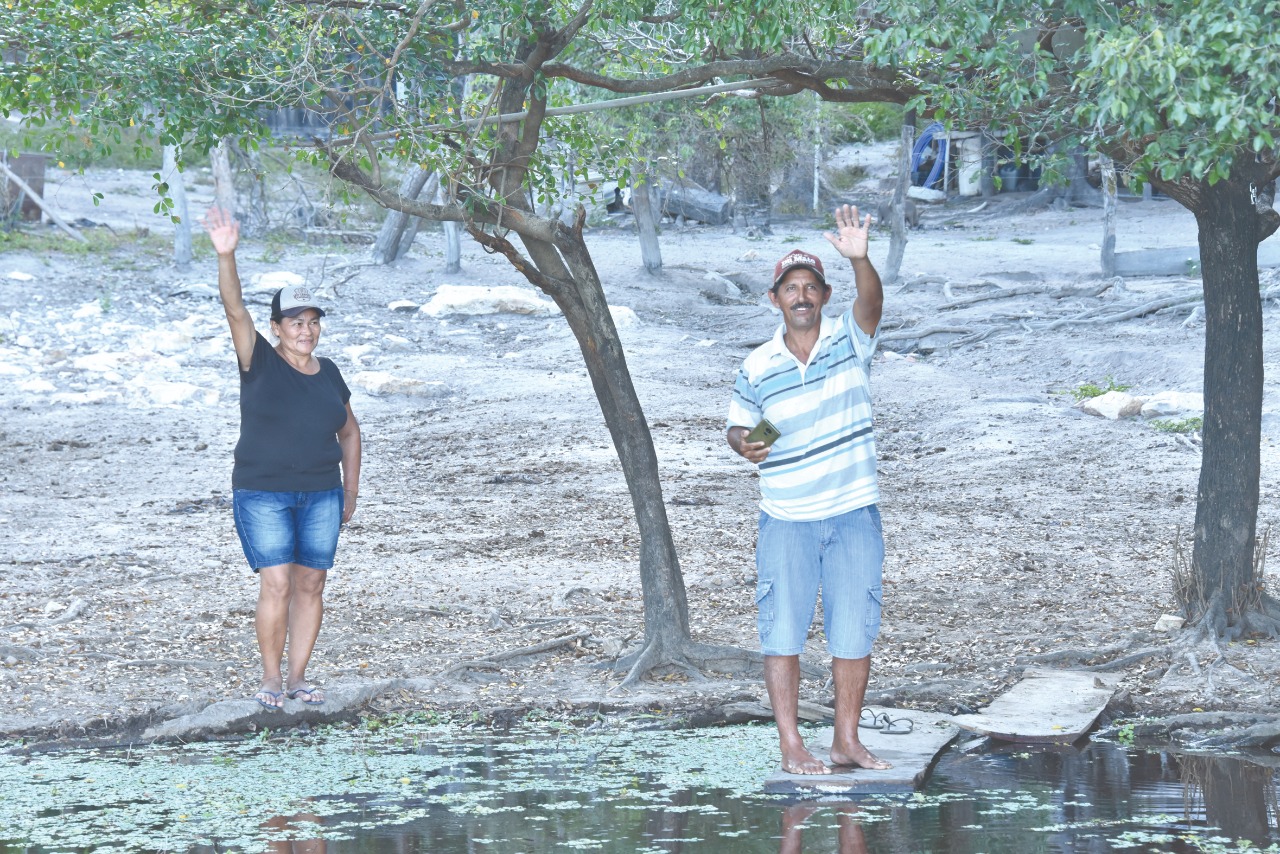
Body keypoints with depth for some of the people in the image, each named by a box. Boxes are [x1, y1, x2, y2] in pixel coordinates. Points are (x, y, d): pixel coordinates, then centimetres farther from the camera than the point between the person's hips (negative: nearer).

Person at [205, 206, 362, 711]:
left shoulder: (328, 374, 8)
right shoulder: (259, 362, -5)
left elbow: (349, 431, 20)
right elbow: (234, 308, -20)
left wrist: (351, 489, 12)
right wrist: (225, 256, -36)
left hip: (320, 497, 4)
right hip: (262, 495, -4)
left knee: (310, 585, 5)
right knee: (276, 586, -10)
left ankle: (298, 677, 14)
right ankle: (270, 678, 2)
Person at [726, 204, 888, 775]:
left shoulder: (849, 340, -4)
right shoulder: (757, 368, -2)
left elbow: (871, 301, -24)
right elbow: (737, 426, 9)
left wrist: (859, 259, -44)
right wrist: (742, 444, -15)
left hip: (854, 514, 0)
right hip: (786, 520, 0)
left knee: (854, 632, 6)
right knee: (782, 631, -1)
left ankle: (846, 740, 17)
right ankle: (791, 746, 5)